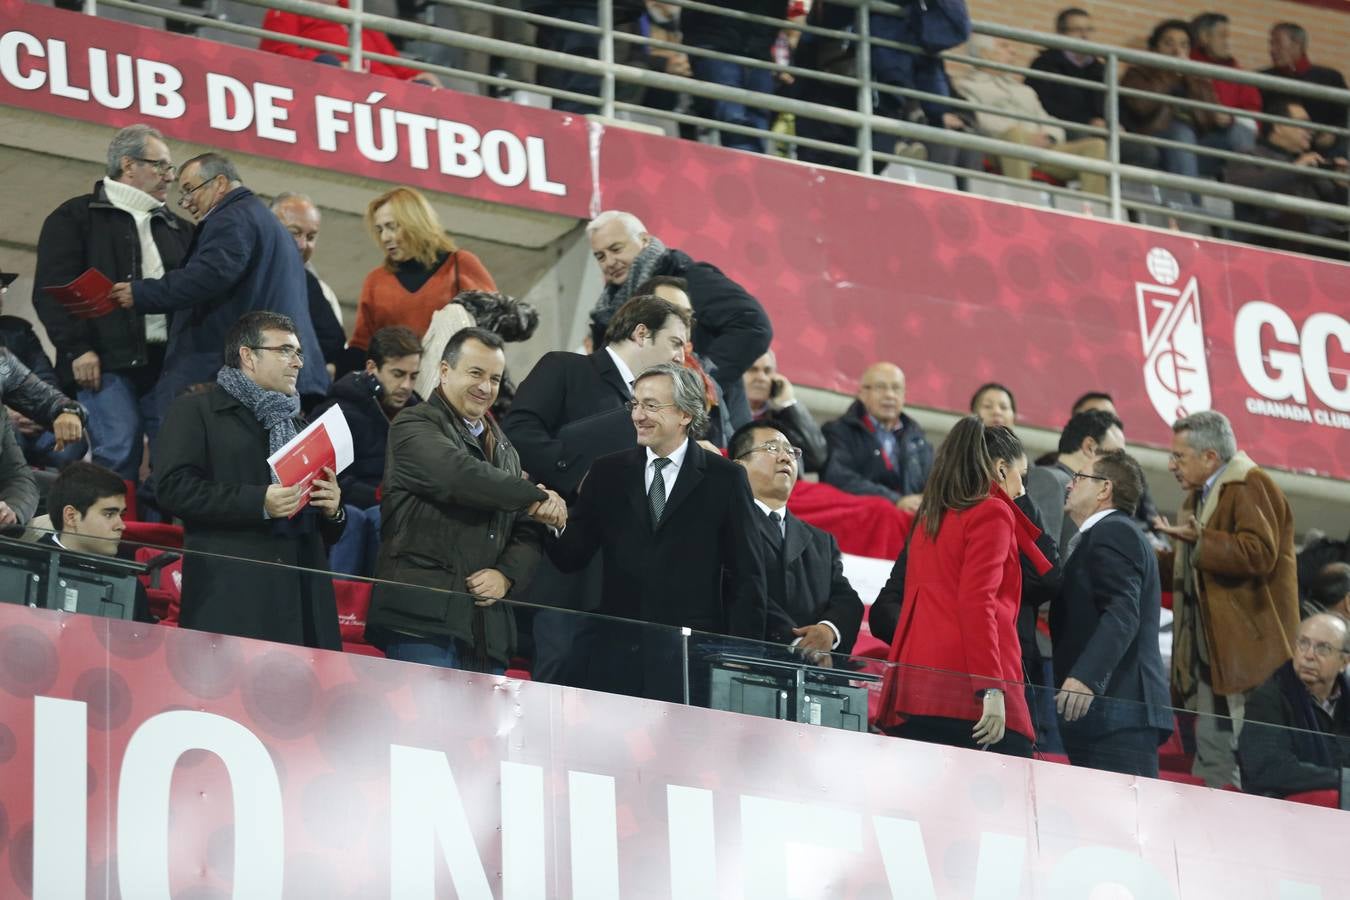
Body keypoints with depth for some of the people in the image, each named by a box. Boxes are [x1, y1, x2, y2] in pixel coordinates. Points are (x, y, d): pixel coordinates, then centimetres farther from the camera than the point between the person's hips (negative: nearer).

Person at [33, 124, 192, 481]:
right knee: (118, 456, -14)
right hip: (107, 362, -5)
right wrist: (77, 347, -12)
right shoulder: (75, 218, 6)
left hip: (169, 361, 5)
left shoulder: (177, 229, 24)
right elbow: (52, 290, -3)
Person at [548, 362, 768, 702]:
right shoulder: (607, 473, 11)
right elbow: (571, 558, 8)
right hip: (615, 657, 3)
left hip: (690, 658, -3)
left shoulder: (725, 478, 3)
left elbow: (747, 577, 3)